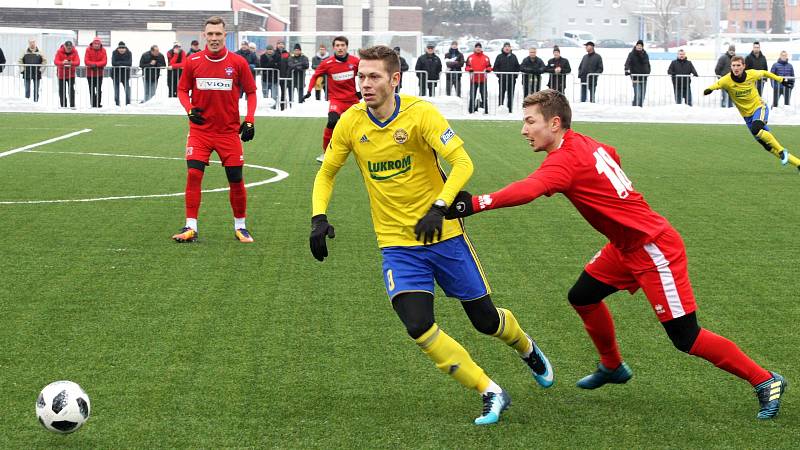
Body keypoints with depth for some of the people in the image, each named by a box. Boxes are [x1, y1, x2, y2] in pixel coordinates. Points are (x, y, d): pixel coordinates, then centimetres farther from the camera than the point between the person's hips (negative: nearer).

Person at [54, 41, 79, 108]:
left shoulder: (74, 52, -7)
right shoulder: (59, 52, -10)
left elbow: (77, 62, -19)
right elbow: (55, 61, -22)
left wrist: (71, 63, -41)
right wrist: (62, 63, -43)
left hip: (71, 74, 0)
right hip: (61, 74, 0)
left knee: (71, 90, -9)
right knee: (62, 90, 6)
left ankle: (72, 105, -5)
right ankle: (63, 105, 16)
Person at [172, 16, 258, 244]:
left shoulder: (238, 62, -3)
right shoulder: (193, 61, -1)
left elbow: (251, 92, 5)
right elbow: (182, 90, 9)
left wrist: (249, 121, -6)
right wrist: (190, 109, -10)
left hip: (229, 131, 0)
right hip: (200, 130, 0)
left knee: (236, 179, 2)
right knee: (193, 174, -12)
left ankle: (240, 227, 20)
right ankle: (190, 227, -5)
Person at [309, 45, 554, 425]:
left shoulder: (419, 113, -16)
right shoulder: (351, 122, -5)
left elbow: (462, 163, -22)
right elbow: (326, 173, 9)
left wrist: (439, 208, -36)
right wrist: (319, 217, -7)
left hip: (443, 236, -2)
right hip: (397, 244, 2)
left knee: (485, 319, 9)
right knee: (418, 326, -18)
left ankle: (527, 349, 46)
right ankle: (490, 393, -2)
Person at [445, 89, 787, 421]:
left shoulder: (565, 160, -23)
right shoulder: (584, 144, 5)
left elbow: (529, 189, -43)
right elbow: (612, 155, 27)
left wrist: (475, 204, -54)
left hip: (654, 249, -10)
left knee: (685, 337, -4)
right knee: (582, 297, 13)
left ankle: (765, 382, 8)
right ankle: (613, 368, 33)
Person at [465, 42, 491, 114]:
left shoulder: (486, 58, 8)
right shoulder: (470, 57, 6)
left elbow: (489, 67, 9)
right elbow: (466, 67, 4)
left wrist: (487, 69, -13)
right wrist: (470, 69, -16)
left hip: (483, 79, 1)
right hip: (473, 79, 0)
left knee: (484, 95, 1)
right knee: (472, 96, 0)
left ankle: (486, 110, 5)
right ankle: (471, 110, 6)